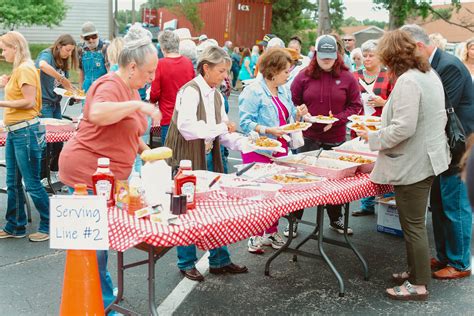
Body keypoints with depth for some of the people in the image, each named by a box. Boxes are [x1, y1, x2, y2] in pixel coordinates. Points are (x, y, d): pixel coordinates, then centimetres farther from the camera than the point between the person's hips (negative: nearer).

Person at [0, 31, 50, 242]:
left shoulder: (25, 69, -12)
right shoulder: (18, 70, 15)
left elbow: (29, 102, -18)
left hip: (25, 131, -10)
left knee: (31, 183, -3)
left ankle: (49, 226, 9)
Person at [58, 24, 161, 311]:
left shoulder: (130, 89, 13)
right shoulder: (110, 85, -17)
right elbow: (97, 115, -40)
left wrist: (144, 149, 11)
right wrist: (138, 105, -35)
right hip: (89, 171, -9)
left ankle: (102, 292, 32)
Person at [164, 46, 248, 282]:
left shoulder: (216, 96, 11)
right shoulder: (190, 92, -15)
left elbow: (224, 131, 12)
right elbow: (187, 127, -27)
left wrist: (244, 143, -4)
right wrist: (220, 127, -21)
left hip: (208, 157, 8)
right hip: (187, 159, -8)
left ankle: (219, 260, 24)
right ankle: (187, 263, 19)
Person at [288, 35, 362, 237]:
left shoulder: (347, 78, -1)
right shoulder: (304, 76, -1)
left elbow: (355, 106, 1)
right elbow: (293, 103, 6)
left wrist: (336, 119, -13)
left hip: (335, 138, 1)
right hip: (308, 137, -1)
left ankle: (336, 219, 31)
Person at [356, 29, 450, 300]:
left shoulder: (407, 81, -21)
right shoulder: (430, 74, 9)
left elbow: (403, 128, -26)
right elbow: (441, 118, 17)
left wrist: (373, 137, -12)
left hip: (412, 163, -10)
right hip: (428, 156, 10)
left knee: (413, 225, 1)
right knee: (415, 222, 20)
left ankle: (419, 284, 12)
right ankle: (416, 271, 33)